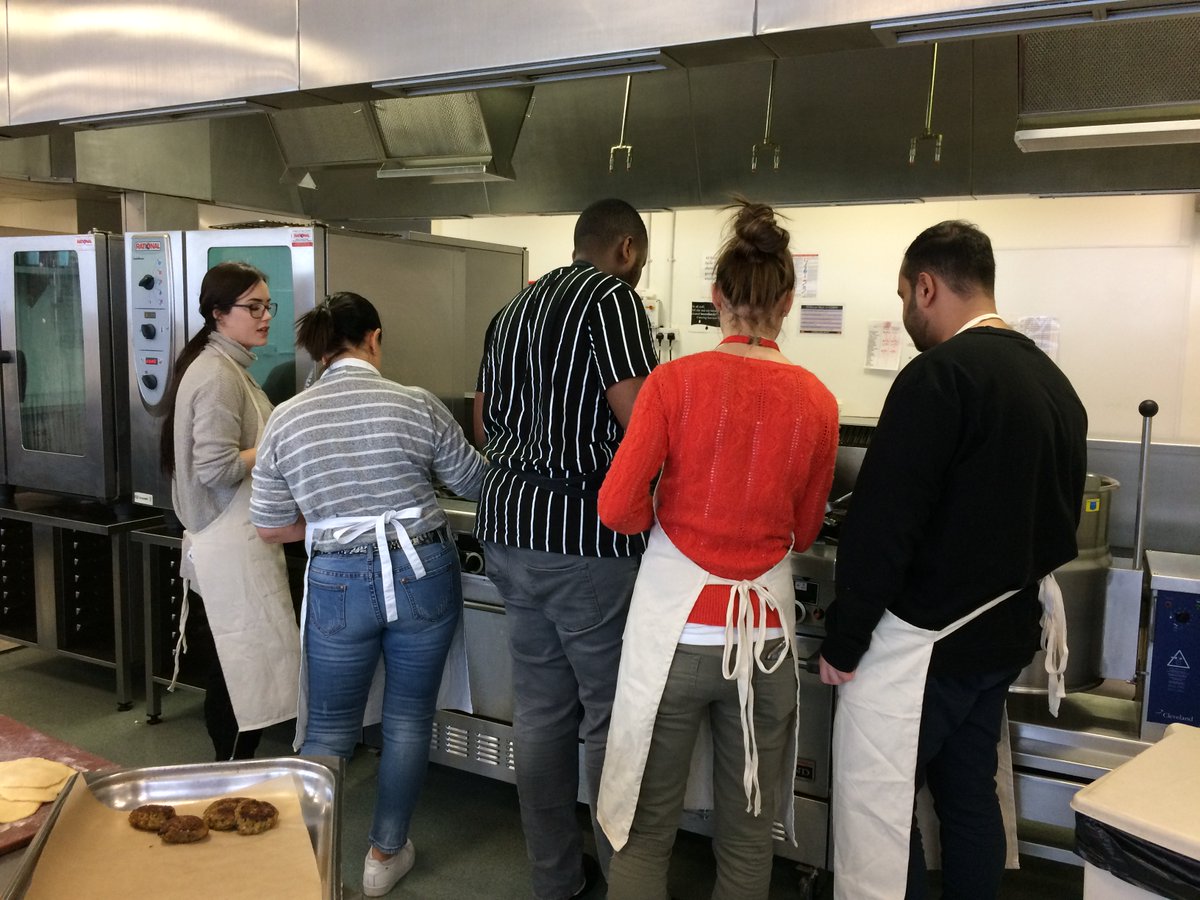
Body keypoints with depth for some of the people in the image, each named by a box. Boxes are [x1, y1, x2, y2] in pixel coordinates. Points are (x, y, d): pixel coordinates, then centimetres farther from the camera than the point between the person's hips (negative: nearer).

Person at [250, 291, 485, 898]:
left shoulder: (286, 418, -1)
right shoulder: (416, 404, -7)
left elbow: (272, 527, 3)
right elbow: (475, 484, 4)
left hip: (339, 585, 1)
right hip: (421, 575, -1)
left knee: (327, 732, 16)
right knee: (408, 719, 15)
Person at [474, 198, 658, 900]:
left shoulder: (513, 309, 16)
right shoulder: (612, 297, -9)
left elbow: (485, 421, 22)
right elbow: (642, 417, -19)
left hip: (510, 528, 8)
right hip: (584, 536, -8)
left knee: (540, 708, 15)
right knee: (613, 715, 4)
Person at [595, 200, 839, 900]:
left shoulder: (676, 381, -9)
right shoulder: (816, 400, -3)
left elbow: (618, 509, -11)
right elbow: (803, 534, 6)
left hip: (676, 623, -2)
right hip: (766, 625, 2)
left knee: (647, 827, 12)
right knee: (748, 830, 17)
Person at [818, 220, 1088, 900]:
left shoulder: (940, 375, -19)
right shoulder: (1054, 380, 9)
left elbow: (882, 524, -22)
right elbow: (1058, 518, 17)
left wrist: (843, 641, -12)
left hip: (924, 639, -9)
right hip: (1004, 633, 9)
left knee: (877, 807, 3)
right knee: (969, 795, 19)